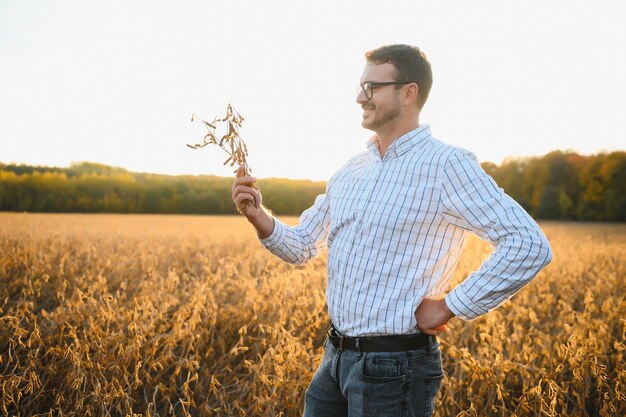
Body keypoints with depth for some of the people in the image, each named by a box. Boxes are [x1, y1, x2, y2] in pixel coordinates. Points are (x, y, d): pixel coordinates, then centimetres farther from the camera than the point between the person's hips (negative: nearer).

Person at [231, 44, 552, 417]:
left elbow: (530, 247, -20)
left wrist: (450, 307, -16)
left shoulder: (447, 165, -14)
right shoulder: (351, 170, 9)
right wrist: (259, 216, -5)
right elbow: (303, 246, 13)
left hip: (394, 366, -6)